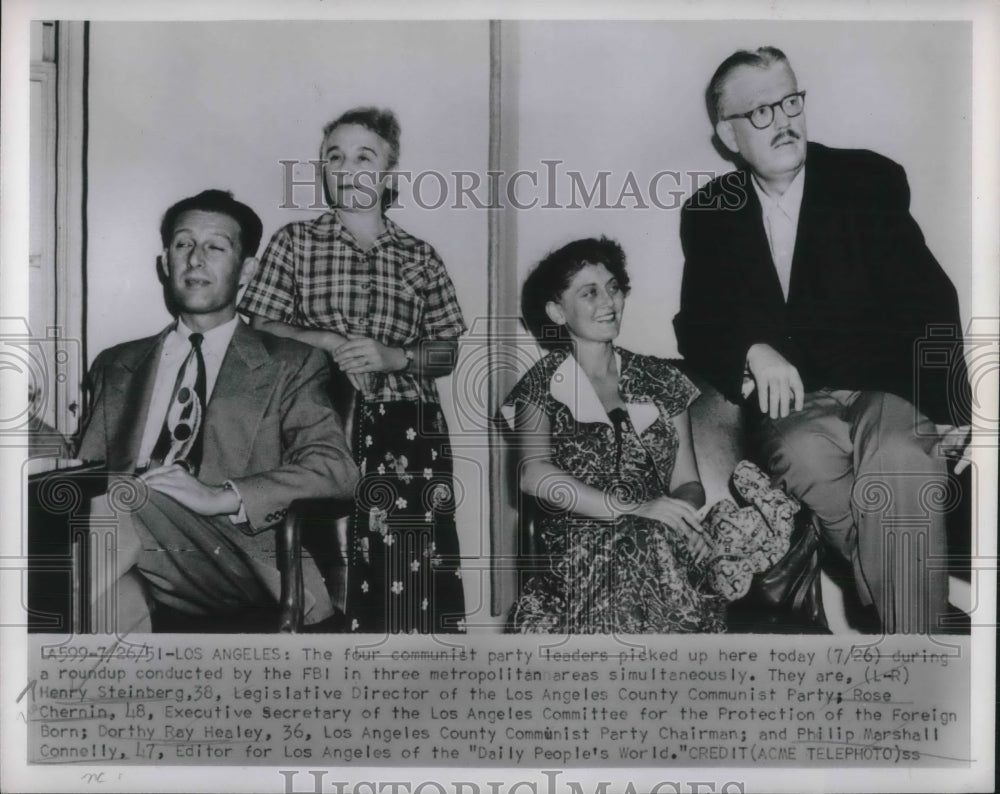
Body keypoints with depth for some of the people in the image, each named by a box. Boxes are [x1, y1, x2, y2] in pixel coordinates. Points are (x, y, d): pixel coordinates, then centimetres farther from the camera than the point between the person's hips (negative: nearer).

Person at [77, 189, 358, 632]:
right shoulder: (116, 366, 26)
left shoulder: (288, 366, 13)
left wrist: (220, 496, -17)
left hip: (231, 559, -2)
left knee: (132, 507, -33)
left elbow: (337, 468, -2)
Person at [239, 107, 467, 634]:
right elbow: (259, 327, 5)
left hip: (408, 435, 1)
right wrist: (327, 343, -10)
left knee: (408, 575, -3)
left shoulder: (419, 256, 12)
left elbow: (447, 352, 11)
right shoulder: (295, 241, 10)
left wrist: (393, 357, -8)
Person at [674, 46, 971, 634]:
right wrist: (754, 352, -16)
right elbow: (697, 325, 8)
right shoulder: (709, 214, 12)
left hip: (886, 390, -1)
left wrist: (948, 407, -15)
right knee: (805, 455, -35)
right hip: (793, 407, 1)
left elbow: (929, 298, 0)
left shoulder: (870, 181, 5)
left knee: (898, 461, -35)